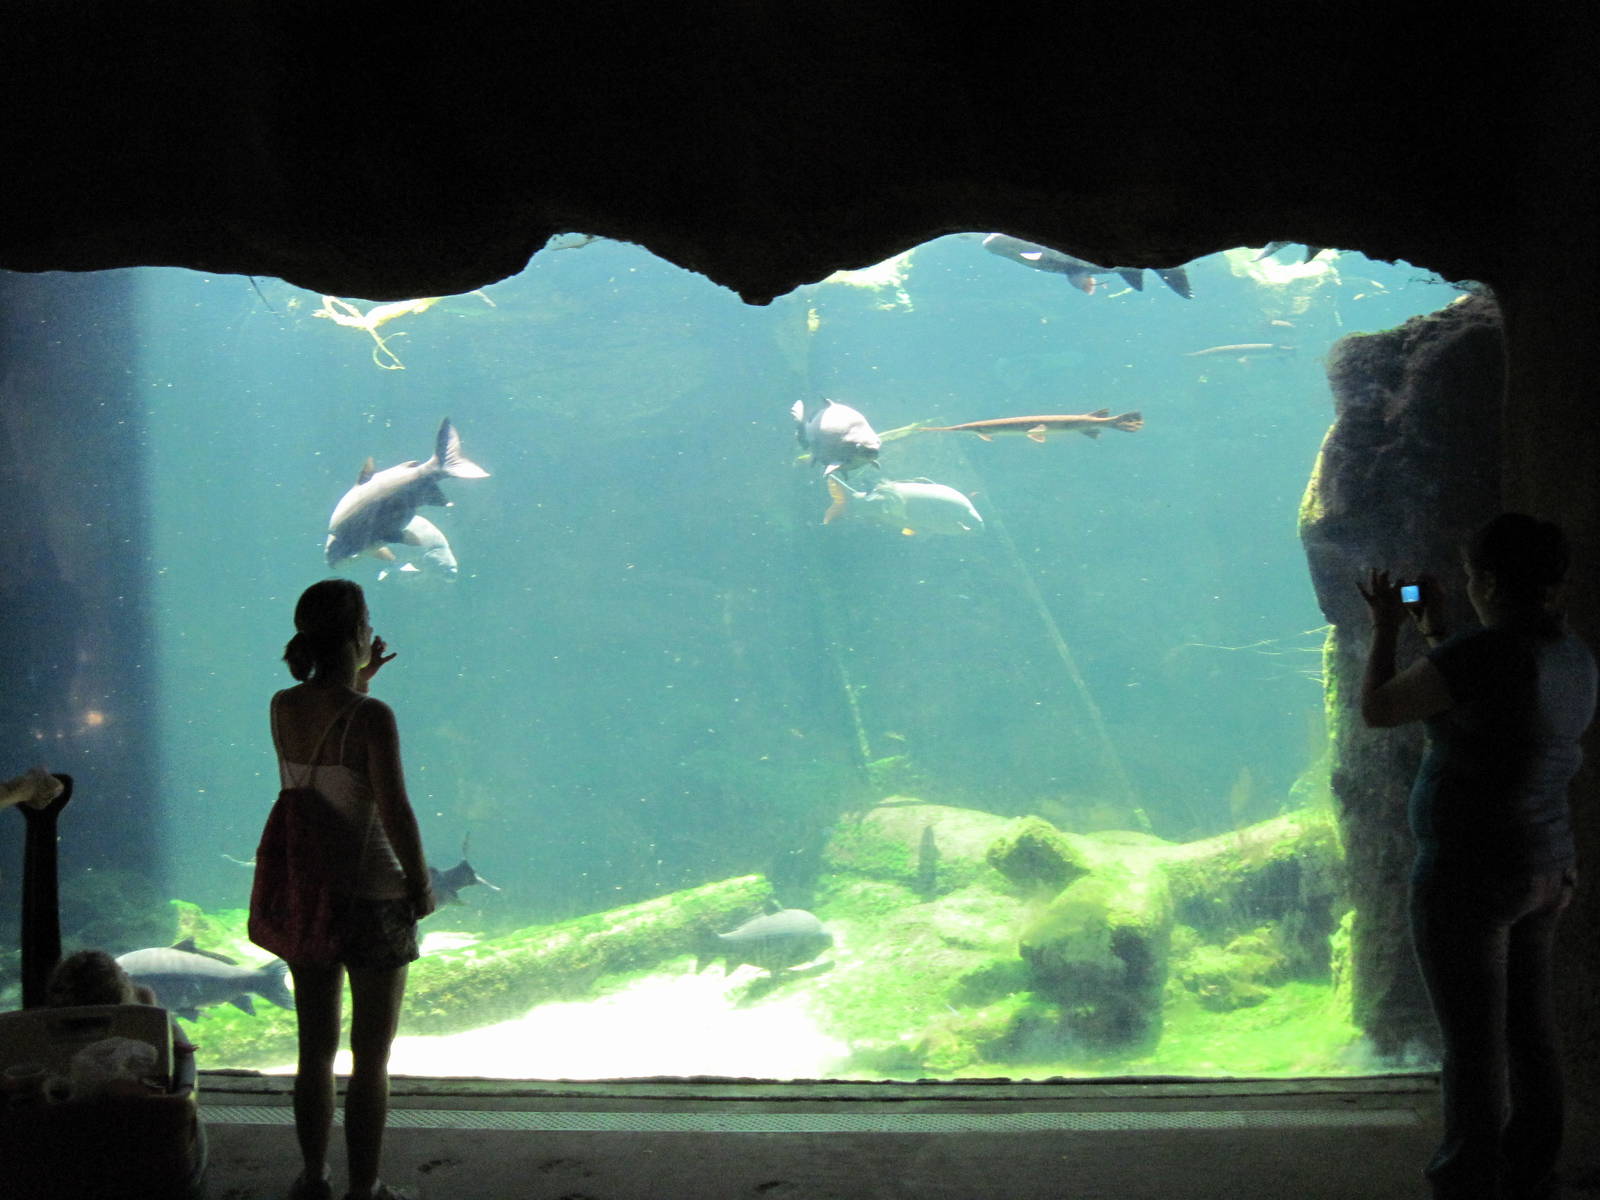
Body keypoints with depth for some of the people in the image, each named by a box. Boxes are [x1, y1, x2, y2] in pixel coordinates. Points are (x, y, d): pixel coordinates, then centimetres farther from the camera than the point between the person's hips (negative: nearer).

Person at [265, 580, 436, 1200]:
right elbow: (395, 812, -21)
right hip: (373, 899, -6)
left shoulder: (282, 707, -2)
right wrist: (422, 882, -8)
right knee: (371, 1059, 8)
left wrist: (358, 683, 19)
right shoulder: (372, 717, -21)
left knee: (315, 1050, 19)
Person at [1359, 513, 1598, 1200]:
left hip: (1468, 877, -8)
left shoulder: (1481, 654, -23)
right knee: (1530, 1031, 16)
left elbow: (1376, 709, -10)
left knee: (1472, 1042, 0)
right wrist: (1433, 632, 25)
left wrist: (1386, 629, 4)